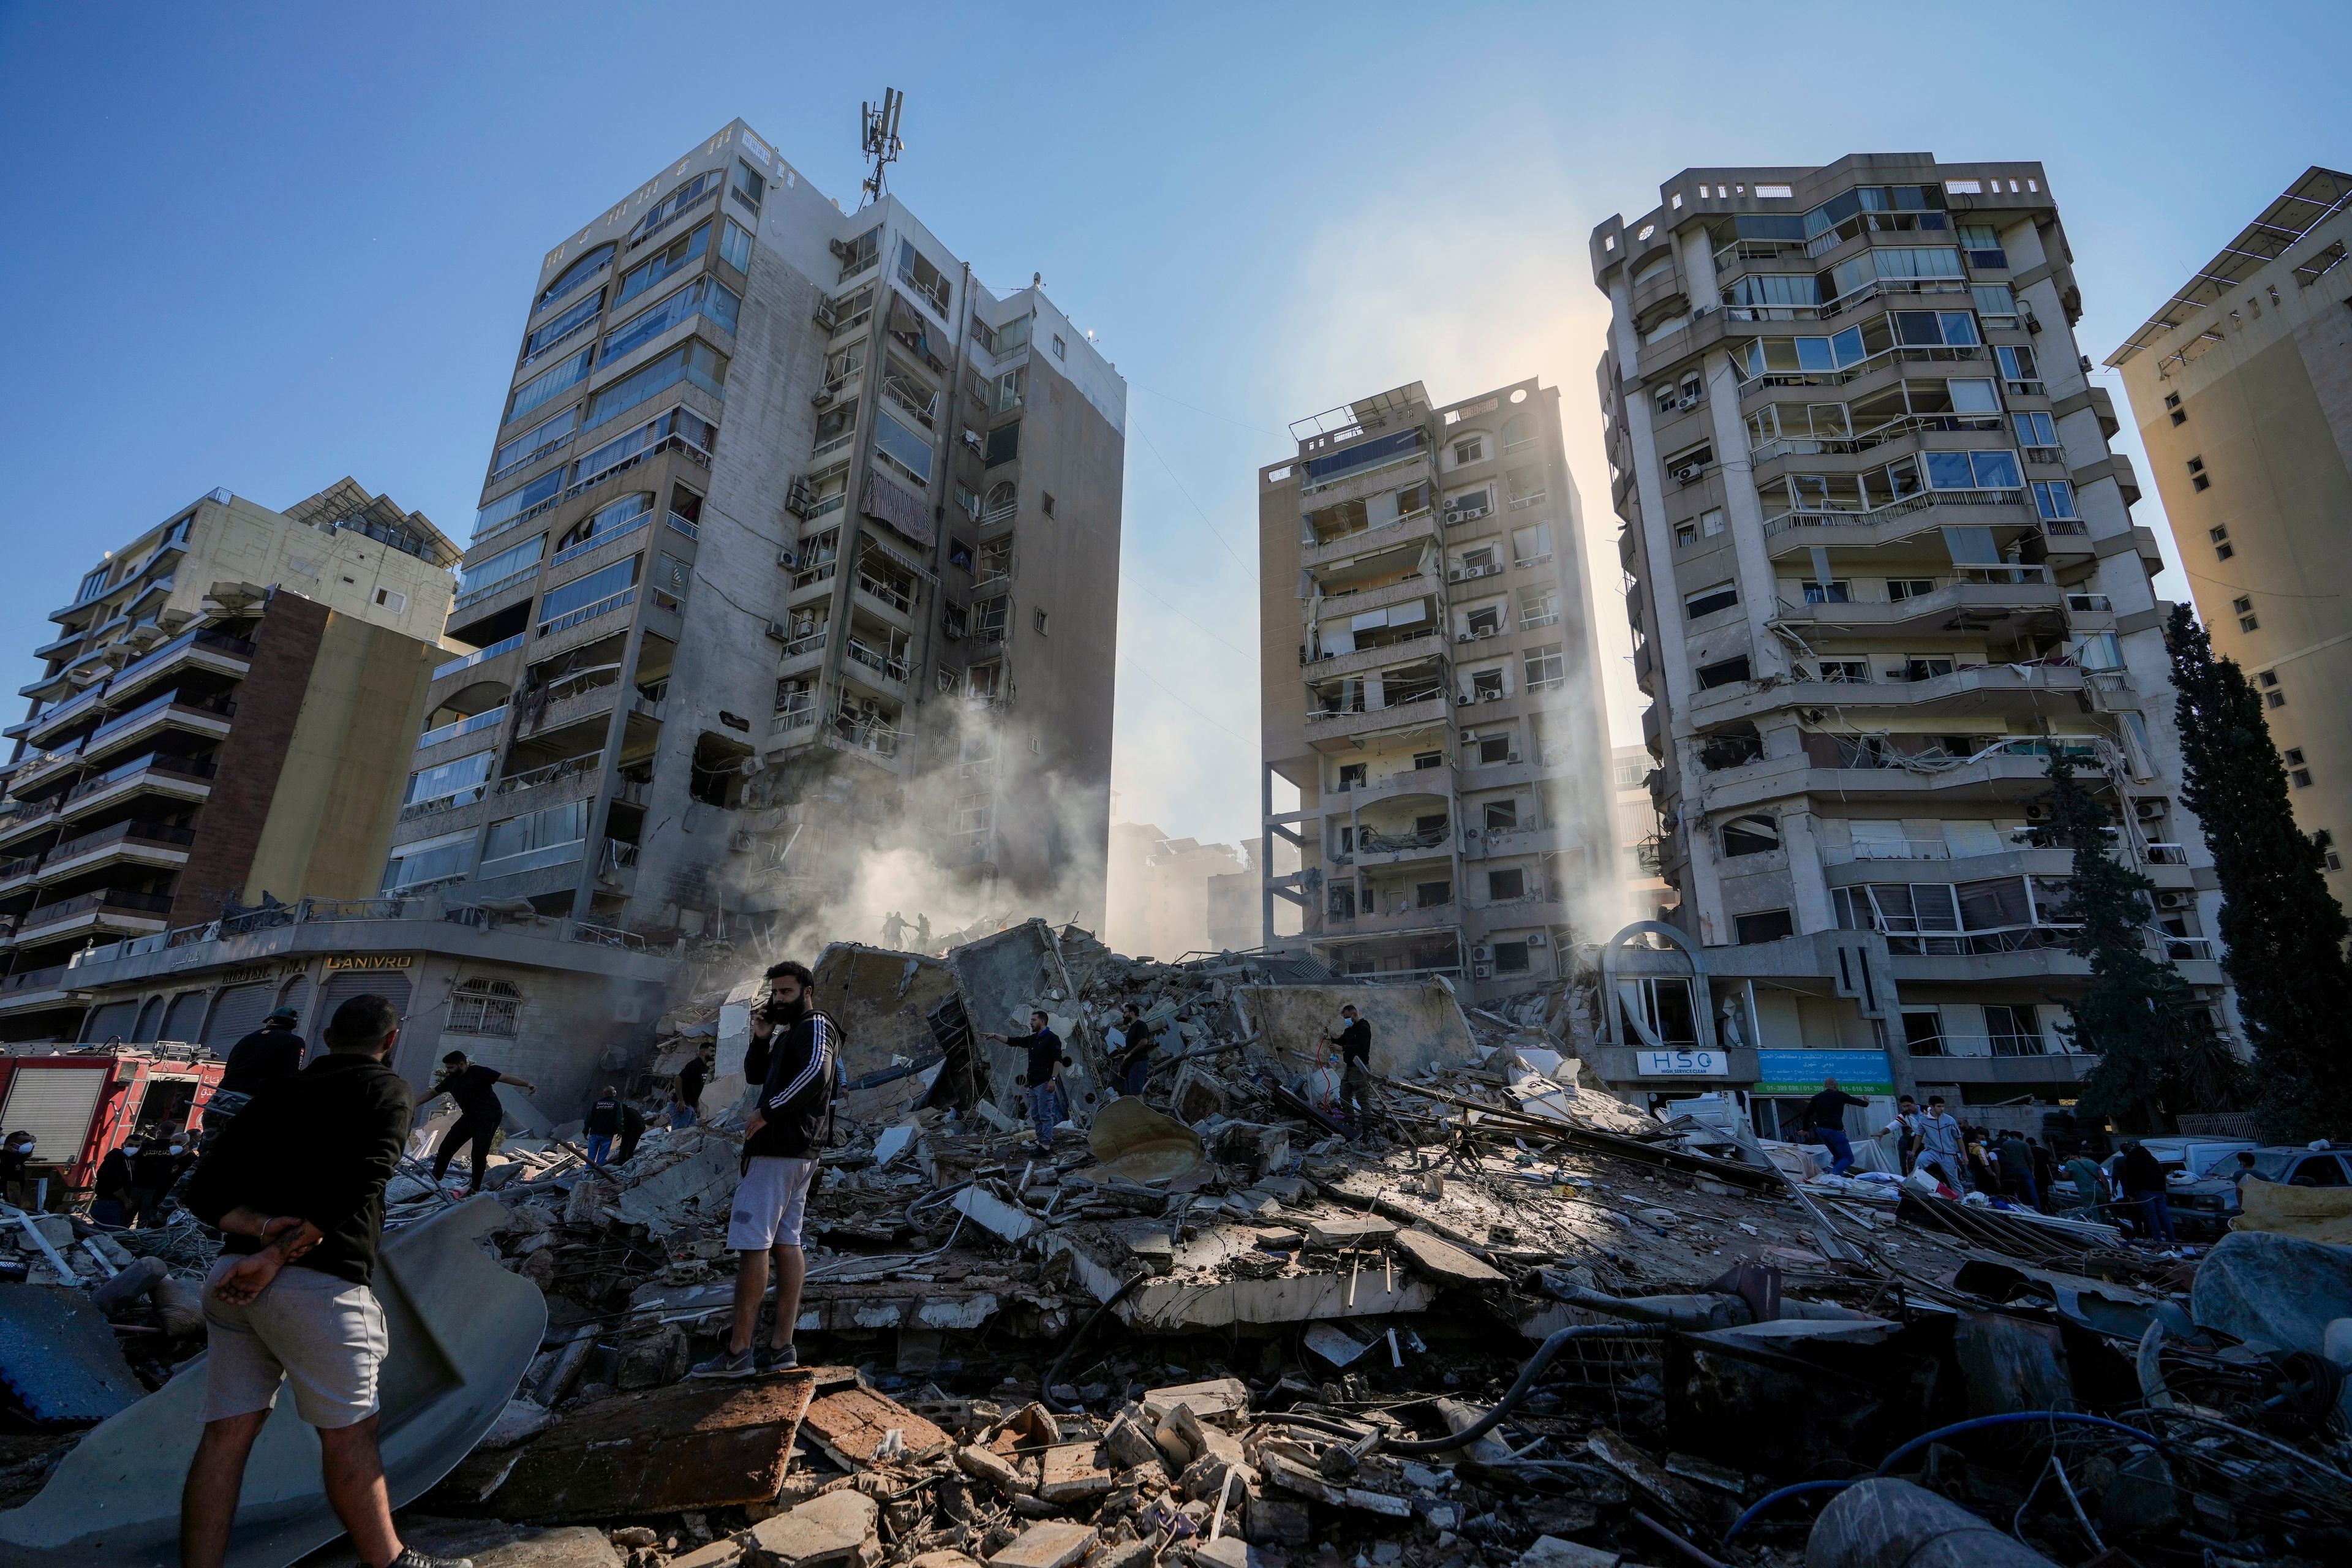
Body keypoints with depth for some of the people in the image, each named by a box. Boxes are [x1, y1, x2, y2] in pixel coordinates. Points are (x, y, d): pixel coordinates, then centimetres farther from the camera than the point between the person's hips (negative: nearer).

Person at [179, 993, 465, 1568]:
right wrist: (280, 1255, -8)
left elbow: (205, 1190, 11)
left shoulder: (272, 1094, 17)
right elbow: (357, 1184, -15)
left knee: (227, 1433, 11)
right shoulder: (385, 1089, -1)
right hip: (318, 1284, -6)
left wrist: (262, 1228, -2)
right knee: (348, 1431, 6)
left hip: (233, 1275, 6)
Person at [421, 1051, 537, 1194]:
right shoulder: (451, 1079, 4)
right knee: (446, 1147, 6)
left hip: (488, 1118, -7)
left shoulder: (479, 1072, -16)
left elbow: (505, 1078, -22)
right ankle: (434, 1180, 20)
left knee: (479, 1153, -10)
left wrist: (527, 1084, -33)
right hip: (469, 1118, 7)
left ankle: (475, 1188, 2)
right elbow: (432, 1093, 19)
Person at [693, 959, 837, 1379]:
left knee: (752, 1243, -7)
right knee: (786, 1242, 8)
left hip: (779, 1149, -10)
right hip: (796, 1154, 10)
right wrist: (761, 1038, 4)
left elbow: (816, 1073, -28)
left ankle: (737, 1353, -3)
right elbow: (756, 1074, 21)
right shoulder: (791, 1032, 21)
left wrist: (767, 1111, -25)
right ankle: (781, 1346, 12)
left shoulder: (815, 1026, -10)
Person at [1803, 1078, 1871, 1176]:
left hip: (1820, 1130, 6)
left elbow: (1807, 1113, 12)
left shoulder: (1817, 1097, 14)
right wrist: (1866, 1103, 42)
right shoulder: (1840, 1095, 3)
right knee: (1849, 1158, -2)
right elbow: (1856, 1101, 20)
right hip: (1835, 1130, -5)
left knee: (1838, 1156, 21)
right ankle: (1834, 1173, -26)